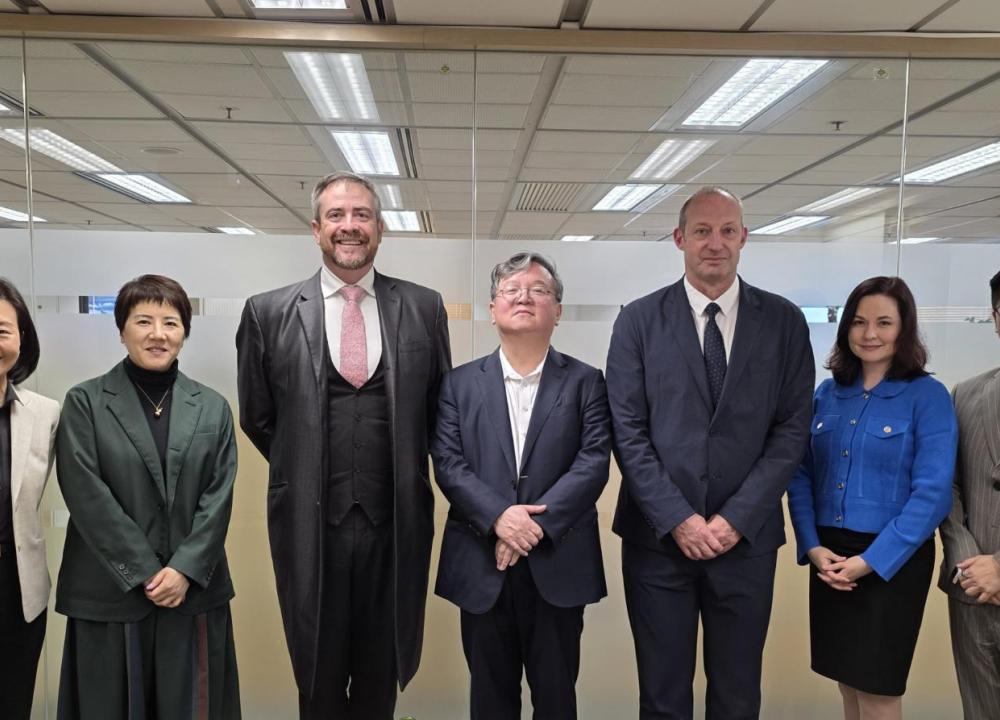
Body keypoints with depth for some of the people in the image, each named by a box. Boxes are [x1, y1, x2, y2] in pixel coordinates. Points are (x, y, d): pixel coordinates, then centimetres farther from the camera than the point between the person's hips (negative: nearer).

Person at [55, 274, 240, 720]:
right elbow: (88, 496, -8)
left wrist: (185, 569, -11)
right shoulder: (84, 403, -1)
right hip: (110, 593, -2)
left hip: (194, 590, 2)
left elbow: (218, 497, 0)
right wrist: (145, 573, -12)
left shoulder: (212, 408, 6)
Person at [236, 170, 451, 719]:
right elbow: (257, 417, 8)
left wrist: (404, 474, 10)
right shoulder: (268, 312, -1)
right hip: (309, 524, 0)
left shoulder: (423, 307, 1)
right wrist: (305, 471, 10)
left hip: (396, 523, 1)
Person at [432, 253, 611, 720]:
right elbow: (447, 463, -3)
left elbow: (593, 462, -7)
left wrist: (537, 523, -18)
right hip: (482, 564, 1)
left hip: (557, 563, -1)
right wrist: (498, 517, -18)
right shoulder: (460, 383, 6)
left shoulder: (585, 382, 3)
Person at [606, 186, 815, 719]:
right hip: (658, 536, -1)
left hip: (747, 538, 1)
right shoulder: (638, 320, 0)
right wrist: (676, 520, -11)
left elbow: (792, 429, -2)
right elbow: (627, 431, -4)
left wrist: (736, 518, -9)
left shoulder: (784, 321, 2)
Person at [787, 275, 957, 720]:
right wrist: (812, 546, -7)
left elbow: (932, 494, -14)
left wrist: (870, 561, -17)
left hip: (892, 561, -4)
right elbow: (801, 475, 6)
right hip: (829, 558, 4)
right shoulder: (827, 393, 5)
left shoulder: (928, 396, -9)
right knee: (847, 681, 16)